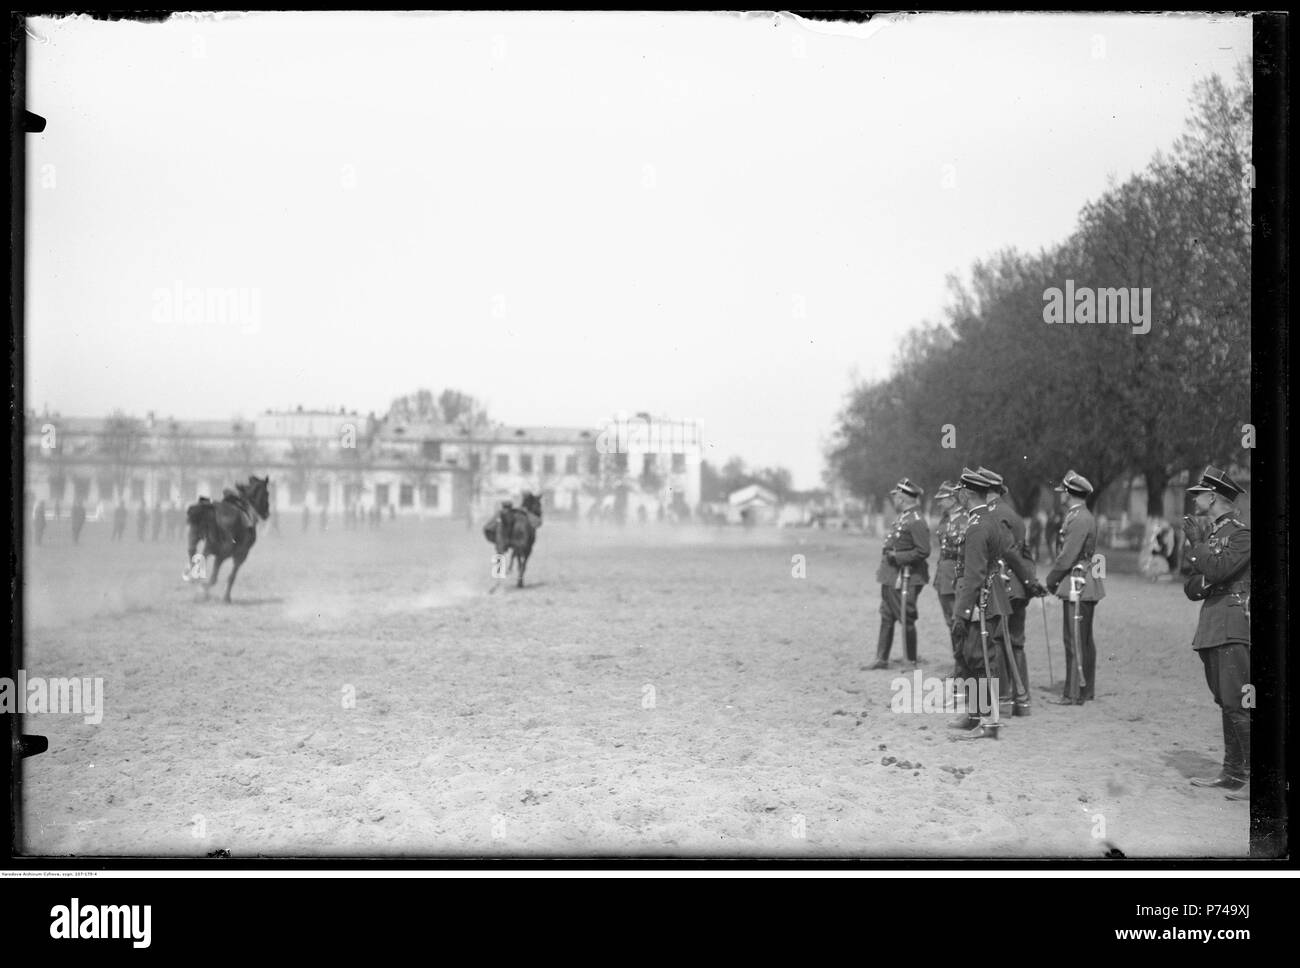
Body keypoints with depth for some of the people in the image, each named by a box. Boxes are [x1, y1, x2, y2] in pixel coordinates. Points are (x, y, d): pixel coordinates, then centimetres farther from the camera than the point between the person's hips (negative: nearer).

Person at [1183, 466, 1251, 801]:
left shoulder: (1241, 534, -8)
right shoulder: (1210, 533, 18)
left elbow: (1217, 569, -23)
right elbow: (1192, 588, 20)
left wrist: (1195, 543, -10)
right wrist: (1195, 585, -2)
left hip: (1234, 630, -9)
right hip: (1211, 631, 9)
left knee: (1238, 705, -11)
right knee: (1226, 704, 12)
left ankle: (1253, 778, -9)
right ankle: (1233, 773, 19)